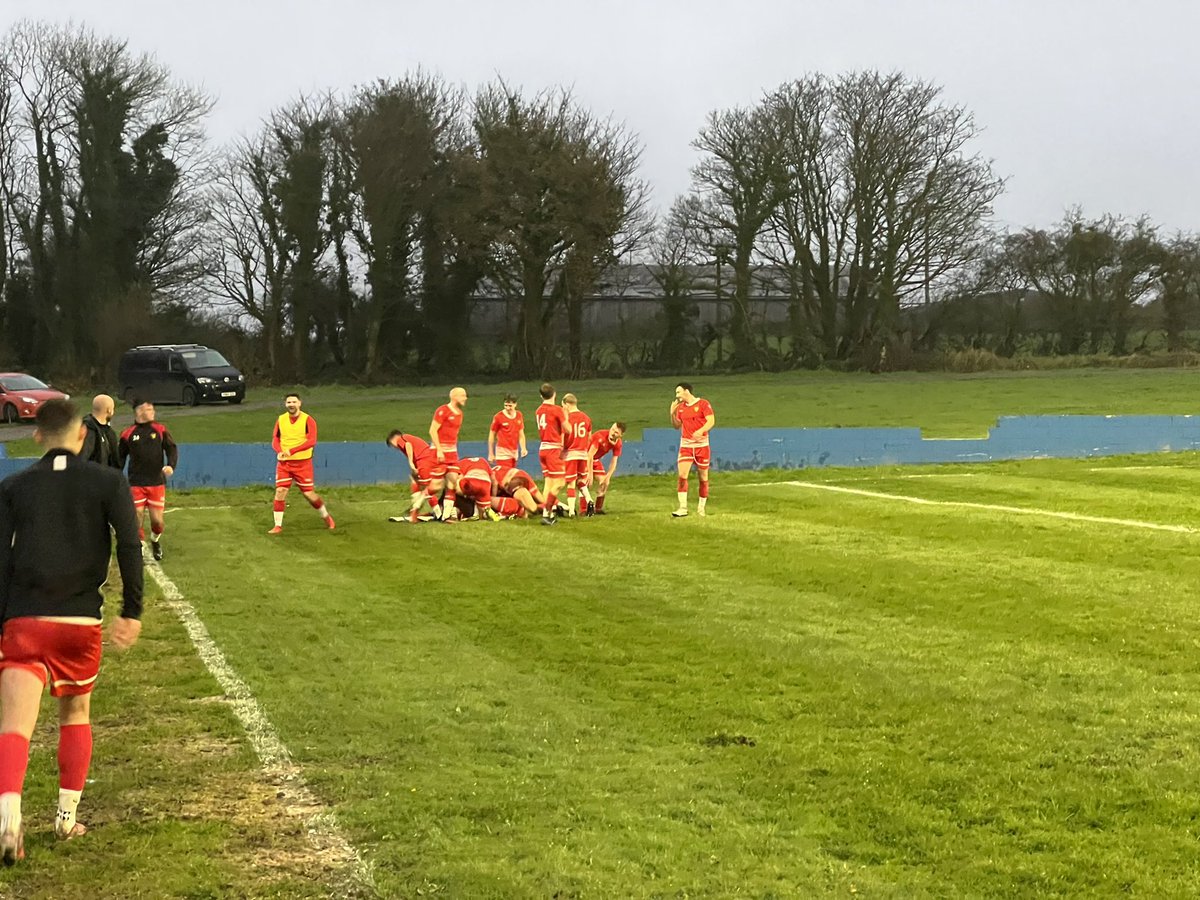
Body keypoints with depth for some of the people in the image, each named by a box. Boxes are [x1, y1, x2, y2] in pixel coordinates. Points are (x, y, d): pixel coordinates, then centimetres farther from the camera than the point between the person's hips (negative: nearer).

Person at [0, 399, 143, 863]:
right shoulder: (108, 481, 4)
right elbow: (129, 545, -7)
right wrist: (132, 612, -5)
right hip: (81, 621, 1)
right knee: (75, 713, 21)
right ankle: (67, 816, 24)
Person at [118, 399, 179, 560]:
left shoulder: (160, 430, 3)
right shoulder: (128, 434, 1)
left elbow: (171, 448, -2)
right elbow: (121, 457, 8)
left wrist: (171, 465, -20)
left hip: (157, 482, 1)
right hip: (136, 484, -1)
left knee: (157, 519, 2)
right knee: (137, 519, -4)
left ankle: (156, 541, 33)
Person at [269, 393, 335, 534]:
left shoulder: (308, 420, -9)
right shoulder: (280, 420, 5)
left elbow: (312, 441, -18)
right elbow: (275, 439, 10)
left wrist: (291, 451, -25)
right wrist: (279, 452, -12)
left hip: (303, 463, -3)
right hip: (284, 463, 3)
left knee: (309, 493, 2)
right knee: (280, 491, -7)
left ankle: (326, 517, 26)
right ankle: (278, 526, 0)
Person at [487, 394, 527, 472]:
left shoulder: (519, 415, 8)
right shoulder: (498, 417, -7)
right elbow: (492, 435, 0)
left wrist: (523, 448, 3)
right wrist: (490, 454, 0)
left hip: (514, 451, 5)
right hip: (503, 452, -5)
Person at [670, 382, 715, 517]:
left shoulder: (703, 404, -5)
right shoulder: (680, 407, 11)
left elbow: (711, 421, -14)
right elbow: (677, 425, 19)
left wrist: (701, 431, -30)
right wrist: (672, 414, 3)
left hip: (701, 445, -3)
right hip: (685, 445, 3)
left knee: (703, 478, 4)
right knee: (682, 475, -11)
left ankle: (701, 508, 17)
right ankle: (683, 508, -10)